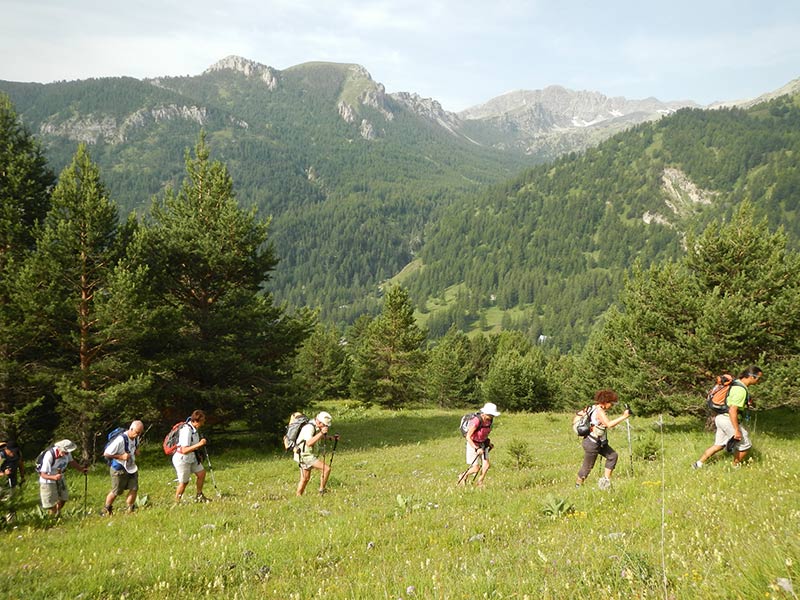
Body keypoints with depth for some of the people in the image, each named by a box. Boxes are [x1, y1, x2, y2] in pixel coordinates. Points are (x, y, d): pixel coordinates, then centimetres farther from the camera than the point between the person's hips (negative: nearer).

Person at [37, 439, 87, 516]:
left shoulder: (66, 452, -17)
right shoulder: (49, 456, -37)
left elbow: (71, 461, 7)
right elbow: (43, 475, -34)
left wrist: (81, 469, -2)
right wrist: (54, 477, -51)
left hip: (59, 479, 7)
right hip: (48, 481, -6)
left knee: (63, 499, 17)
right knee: (52, 503, -1)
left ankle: (57, 514, 42)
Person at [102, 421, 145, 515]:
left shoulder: (136, 438, -2)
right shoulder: (120, 439, -27)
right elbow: (106, 454, -22)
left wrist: (136, 451, 0)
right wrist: (121, 457, -26)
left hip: (132, 467, 6)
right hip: (119, 470, -6)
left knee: (134, 488, -3)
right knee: (116, 491, 7)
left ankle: (130, 509, 10)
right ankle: (106, 510, 28)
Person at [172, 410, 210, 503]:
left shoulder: (194, 429, 2)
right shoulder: (186, 431, -27)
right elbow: (184, 450, -33)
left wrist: (198, 456, 17)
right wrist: (199, 444, -36)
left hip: (191, 458, 9)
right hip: (182, 459, -9)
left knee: (201, 473, 8)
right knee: (184, 482, 3)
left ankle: (199, 496, 22)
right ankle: (177, 501, 19)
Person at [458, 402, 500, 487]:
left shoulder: (490, 420, -6)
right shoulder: (477, 421, -29)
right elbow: (468, 437, -26)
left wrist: (488, 442, 9)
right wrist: (476, 448, -30)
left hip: (482, 444, 6)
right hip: (473, 444, -6)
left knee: (486, 465, -6)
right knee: (476, 468, -6)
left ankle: (480, 483, 11)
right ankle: (464, 477, 22)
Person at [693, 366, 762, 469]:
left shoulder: (736, 383, 8)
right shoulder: (741, 390, -22)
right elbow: (732, 411, -26)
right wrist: (737, 430, -24)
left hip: (722, 417, 10)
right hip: (728, 420, -10)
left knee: (718, 445, 17)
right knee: (745, 445, 6)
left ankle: (699, 463, 17)